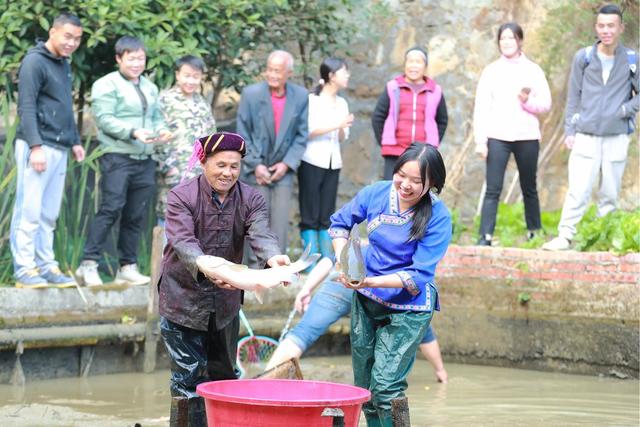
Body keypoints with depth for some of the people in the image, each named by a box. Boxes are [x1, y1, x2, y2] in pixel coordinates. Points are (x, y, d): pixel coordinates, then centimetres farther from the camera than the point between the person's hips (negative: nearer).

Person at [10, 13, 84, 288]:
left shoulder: (63, 65, 18)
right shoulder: (35, 62, -8)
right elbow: (26, 107, -14)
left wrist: (74, 141, 18)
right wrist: (36, 146, -20)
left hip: (59, 150, 8)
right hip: (37, 148, -8)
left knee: (49, 214, 8)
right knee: (29, 211, -7)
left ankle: (46, 266, 11)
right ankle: (24, 270, -6)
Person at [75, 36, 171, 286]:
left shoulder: (150, 88, 19)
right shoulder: (107, 86, -2)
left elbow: (156, 117, 22)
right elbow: (105, 120, -11)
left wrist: (160, 130, -1)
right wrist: (133, 132, -23)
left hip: (145, 161, 6)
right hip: (118, 159, -6)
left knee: (136, 216, 6)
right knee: (111, 209, -13)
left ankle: (127, 267, 12)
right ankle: (88, 265, -10)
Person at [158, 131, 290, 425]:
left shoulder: (251, 200, -3)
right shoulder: (181, 197, -13)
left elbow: (260, 234, -21)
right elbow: (183, 241, -27)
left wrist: (272, 258, -46)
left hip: (225, 301, 4)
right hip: (183, 299, -4)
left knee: (223, 374, 15)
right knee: (188, 377, -3)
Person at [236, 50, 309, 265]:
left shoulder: (300, 96, 0)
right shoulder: (251, 94, -5)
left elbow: (301, 136, 4)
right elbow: (242, 134, -3)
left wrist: (287, 164, -6)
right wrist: (255, 165, -8)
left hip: (283, 169, 2)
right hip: (255, 169, -2)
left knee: (280, 223, 0)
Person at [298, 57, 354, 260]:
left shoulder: (342, 103, 14)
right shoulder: (312, 100, -3)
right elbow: (308, 131, -10)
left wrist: (344, 128, -5)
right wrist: (337, 125, -16)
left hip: (333, 163, 6)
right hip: (312, 161, -6)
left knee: (327, 216, 5)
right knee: (310, 215, -4)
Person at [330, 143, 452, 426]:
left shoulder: (438, 217, -19)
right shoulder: (377, 194, -8)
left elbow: (418, 277, -21)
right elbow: (339, 223, 10)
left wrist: (369, 281, -33)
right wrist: (343, 258, -8)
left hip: (408, 308, -5)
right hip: (365, 301, 5)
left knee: (385, 387, -17)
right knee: (364, 388, 13)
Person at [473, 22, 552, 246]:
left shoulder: (533, 70, 7)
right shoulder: (491, 71, 5)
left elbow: (546, 103, 6)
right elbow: (481, 108, 1)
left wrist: (528, 101, -15)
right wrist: (480, 140, -6)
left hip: (527, 137, 1)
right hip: (497, 137, -1)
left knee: (529, 188, 11)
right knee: (492, 190, -8)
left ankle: (535, 233, 23)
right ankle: (485, 237, -11)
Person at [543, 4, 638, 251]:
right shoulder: (583, 58, 2)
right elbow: (573, 97, 7)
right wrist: (569, 130, 3)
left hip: (617, 138, 1)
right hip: (586, 136, -1)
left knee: (610, 194, 6)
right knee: (578, 191, -8)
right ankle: (565, 237, -5)